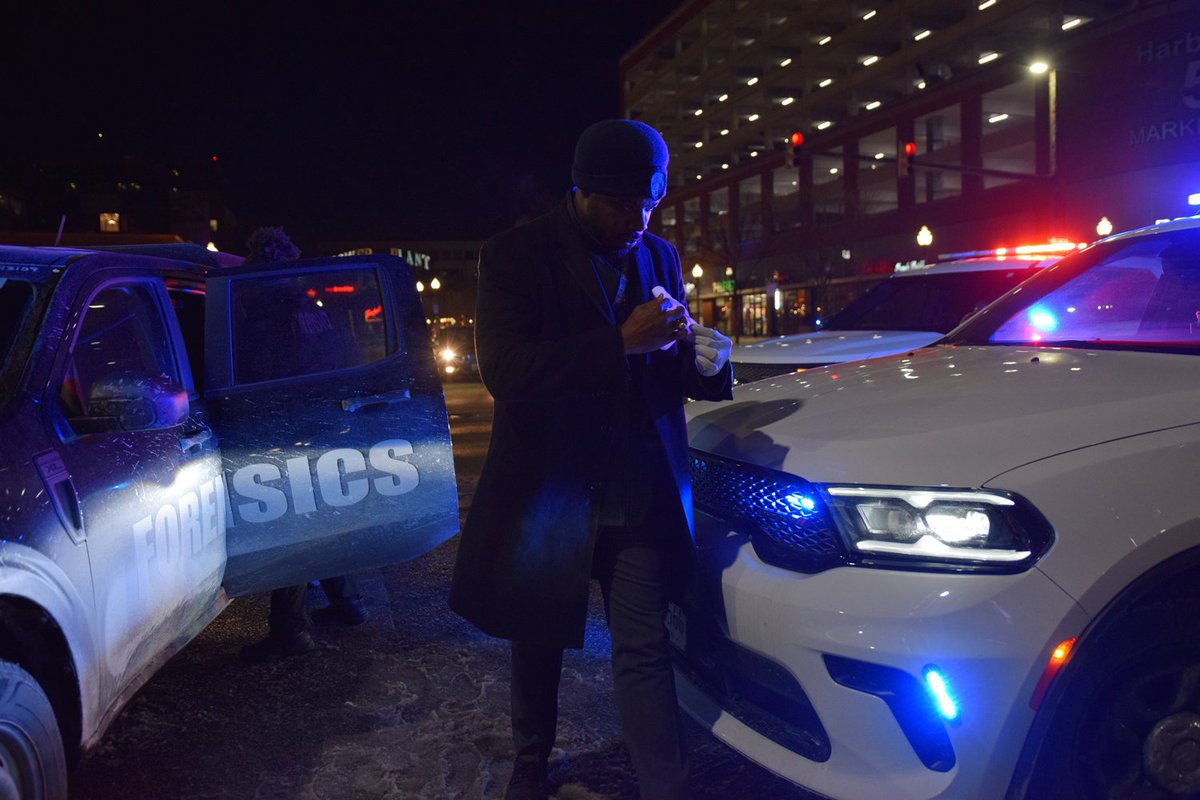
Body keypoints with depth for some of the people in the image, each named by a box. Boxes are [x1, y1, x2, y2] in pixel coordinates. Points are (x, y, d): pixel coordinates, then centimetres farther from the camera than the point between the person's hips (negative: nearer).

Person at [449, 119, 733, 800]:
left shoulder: (659, 258, 7)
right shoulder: (518, 255, -9)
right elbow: (503, 370, -22)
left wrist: (704, 361, -10)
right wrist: (621, 343, -28)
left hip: (640, 495, 2)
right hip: (548, 489, -2)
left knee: (645, 651, 0)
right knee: (538, 644, 18)